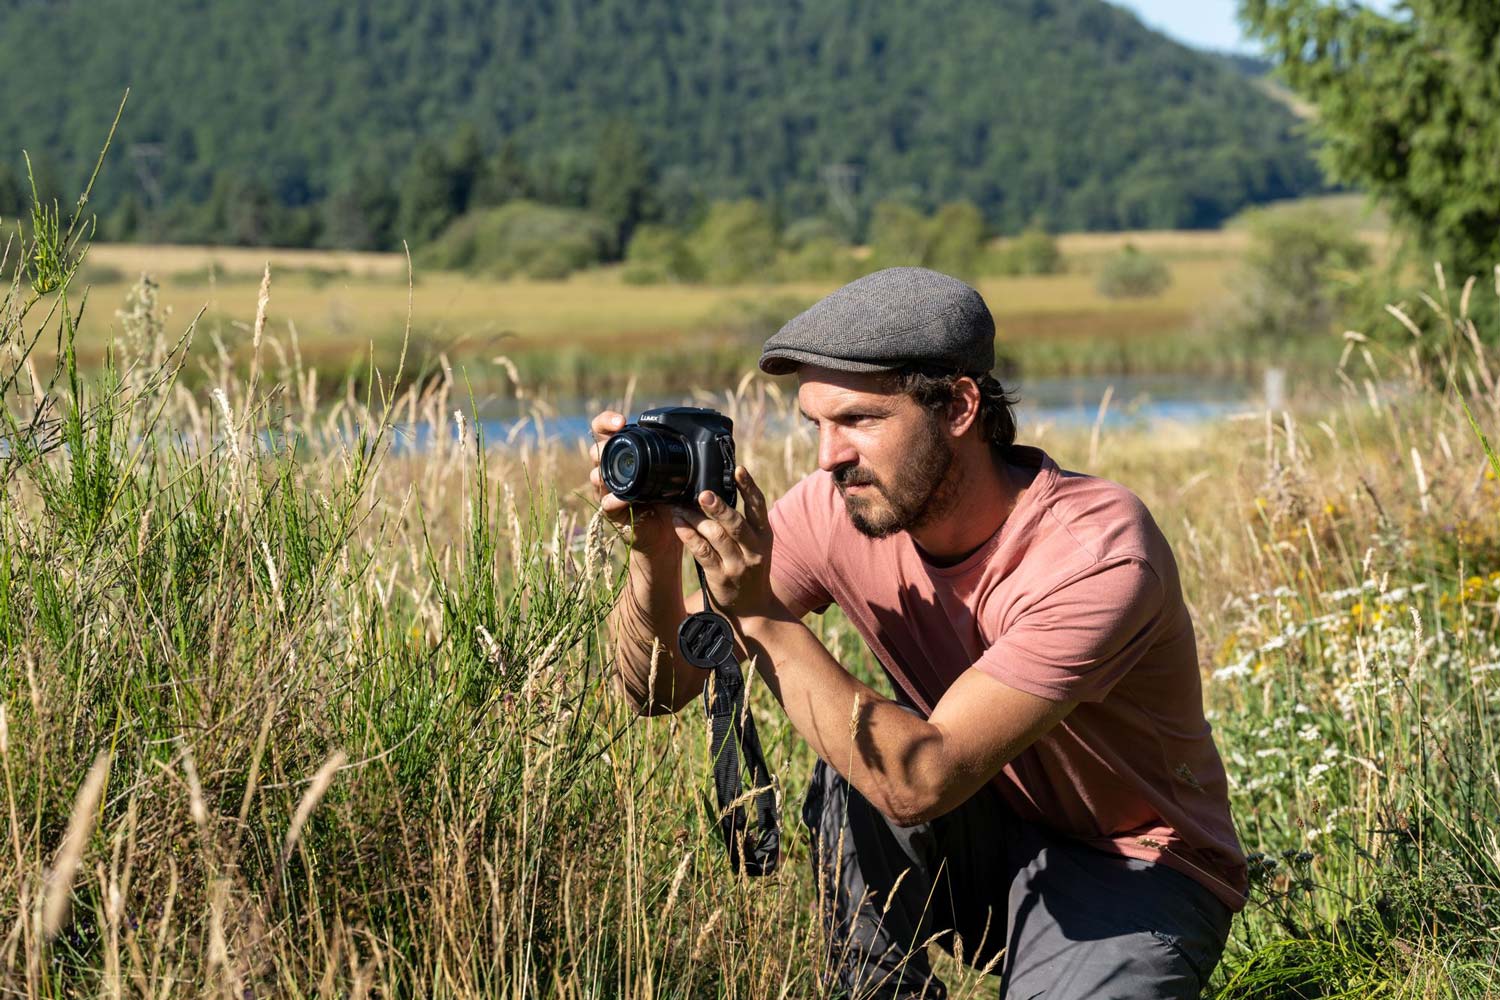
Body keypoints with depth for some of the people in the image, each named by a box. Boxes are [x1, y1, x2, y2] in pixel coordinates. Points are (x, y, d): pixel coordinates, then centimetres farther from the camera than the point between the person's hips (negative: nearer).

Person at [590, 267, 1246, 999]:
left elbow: (923, 781, -35)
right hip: (991, 840, 5)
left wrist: (761, 615, -37)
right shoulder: (836, 511, -13)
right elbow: (656, 687, -12)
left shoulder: (1098, 553, -30)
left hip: (1135, 869, -4)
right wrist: (655, 552, -30)